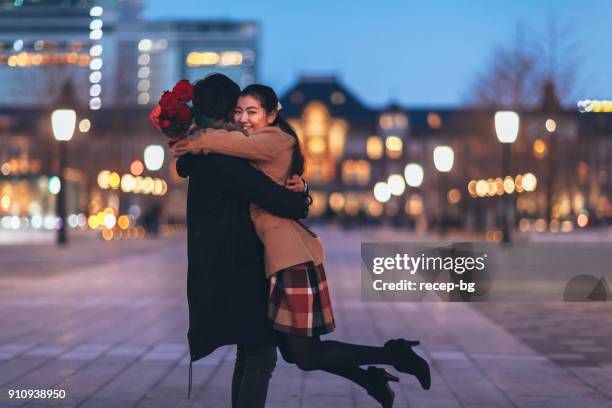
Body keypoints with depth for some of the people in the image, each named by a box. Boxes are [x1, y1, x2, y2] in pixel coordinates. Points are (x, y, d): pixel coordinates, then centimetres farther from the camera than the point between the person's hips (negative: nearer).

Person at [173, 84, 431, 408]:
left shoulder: (275, 139, -7)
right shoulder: (257, 147, 23)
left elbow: (242, 143, -27)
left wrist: (199, 143, -17)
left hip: (290, 254, -10)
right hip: (273, 255, 10)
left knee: (306, 356, -7)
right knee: (292, 351, 12)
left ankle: (393, 354, 5)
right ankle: (370, 380, 24)